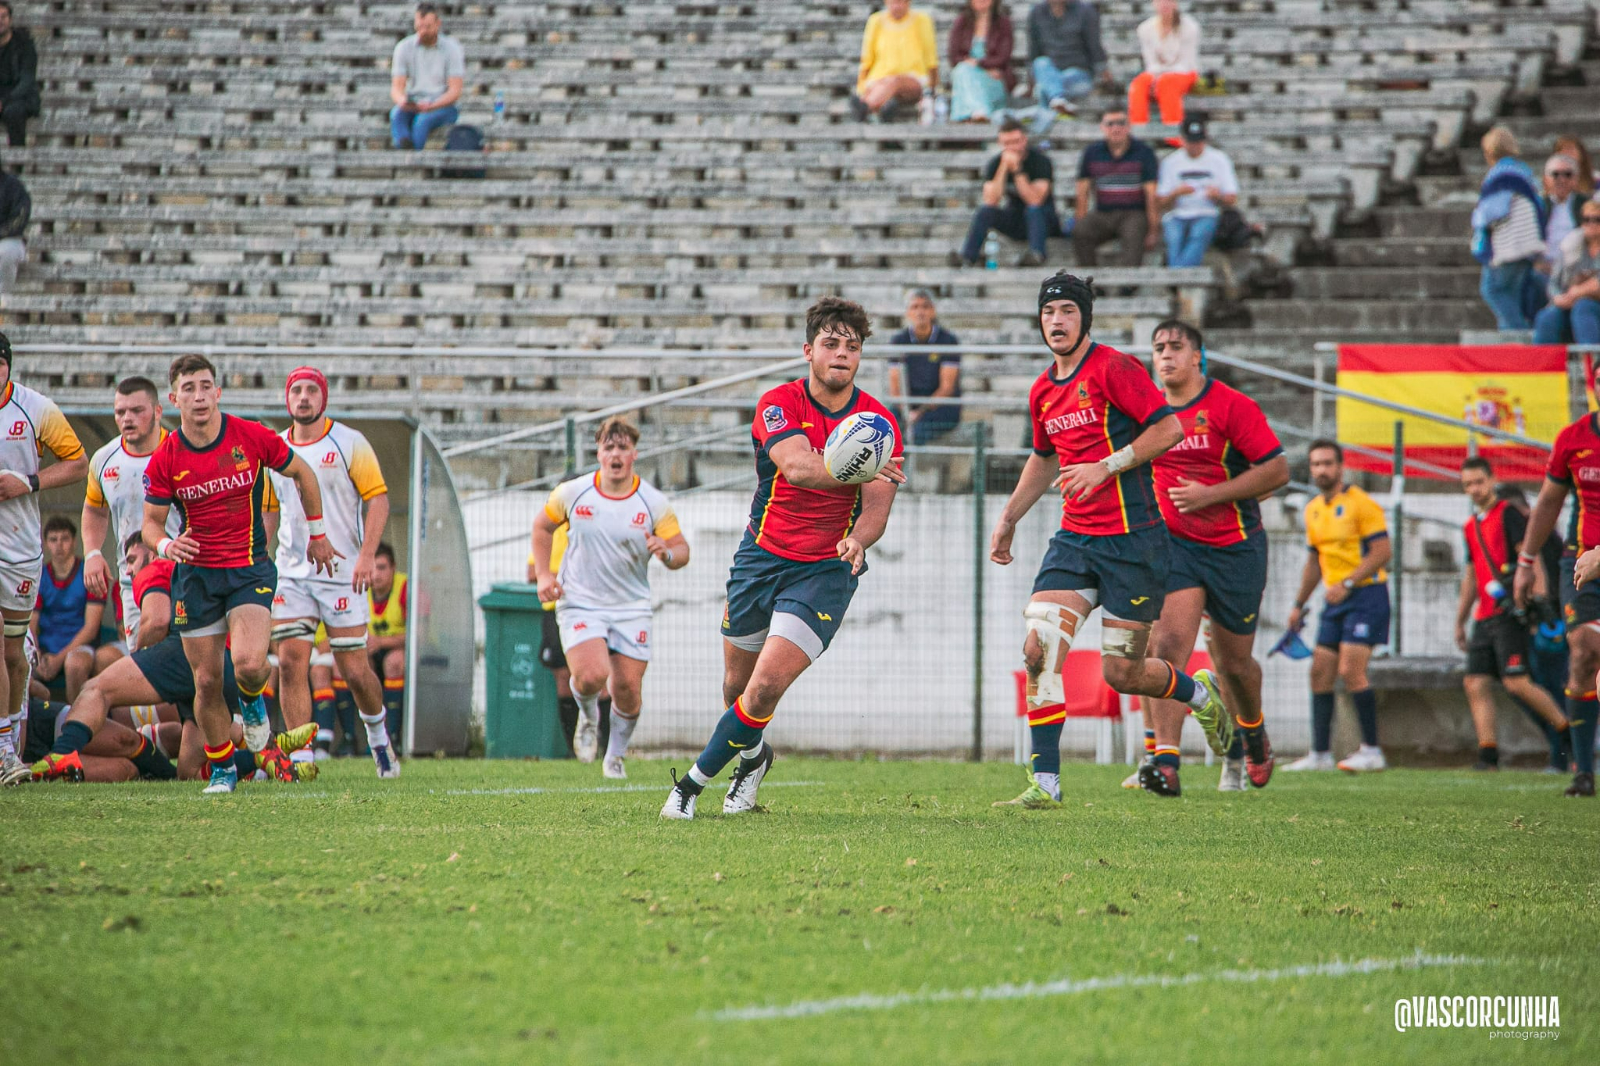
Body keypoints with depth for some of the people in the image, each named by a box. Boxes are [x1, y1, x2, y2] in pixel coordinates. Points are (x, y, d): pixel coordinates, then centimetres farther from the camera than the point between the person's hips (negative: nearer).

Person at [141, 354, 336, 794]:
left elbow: (302, 474, 8)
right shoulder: (165, 459, -6)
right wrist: (166, 545, -20)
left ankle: (253, 700, 14)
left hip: (250, 568, -2)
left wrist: (317, 534, 16)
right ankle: (221, 769, 20)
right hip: (195, 574, 2)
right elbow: (151, 522, 3)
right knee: (207, 681, 0)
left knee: (249, 663, -23)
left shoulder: (252, 437, -9)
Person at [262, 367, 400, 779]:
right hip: (291, 572, 3)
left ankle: (377, 731, 28)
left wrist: (367, 555, -15)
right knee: (290, 662, -9)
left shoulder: (349, 444, -2)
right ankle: (301, 757, -6)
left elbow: (378, 498, -5)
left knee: (354, 669, 0)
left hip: (342, 572, -3)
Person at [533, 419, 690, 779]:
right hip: (579, 603, -1)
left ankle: (616, 755, 25)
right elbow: (542, 525, 14)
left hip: (631, 607, 1)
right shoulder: (572, 493, -3)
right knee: (592, 676, -23)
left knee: (627, 689, -2)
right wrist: (543, 574, 4)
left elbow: (681, 550, 1)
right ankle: (588, 715, 14)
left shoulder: (654, 503, -4)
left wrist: (667, 552, -24)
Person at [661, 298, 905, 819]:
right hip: (761, 556, 1)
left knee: (767, 685, -15)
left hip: (827, 570, -1)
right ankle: (753, 756, 46)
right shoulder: (778, 404, -10)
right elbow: (796, 465, -29)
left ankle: (694, 782, 1)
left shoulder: (879, 423, -6)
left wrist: (859, 540, -35)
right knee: (738, 682, 14)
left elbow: (876, 507, -12)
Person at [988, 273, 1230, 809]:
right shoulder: (1043, 392, 12)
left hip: (1133, 538, -6)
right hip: (1075, 538, 6)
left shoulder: (1114, 368, -10)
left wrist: (1106, 467, -20)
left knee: (1122, 673, -2)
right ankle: (1045, 782, -11)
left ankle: (1201, 692, 32)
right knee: (1040, 648, -13)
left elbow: (1169, 427, -15)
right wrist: (1008, 518, 26)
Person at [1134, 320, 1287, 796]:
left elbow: (1277, 470, -14)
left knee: (1234, 662, 9)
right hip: (1174, 543, 3)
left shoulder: (1231, 405, -11)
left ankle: (1253, 735, 41)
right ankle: (1166, 762, -26)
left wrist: (1210, 494, -19)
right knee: (1167, 645, -18)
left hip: (1235, 547, -3)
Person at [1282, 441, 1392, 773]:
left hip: (1366, 595, -8)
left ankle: (1372, 751, -11)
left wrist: (1347, 584, -22)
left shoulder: (1360, 504, -10)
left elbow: (1383, 550, -16)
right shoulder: (1313, 509, 14)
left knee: (1351, 670, -17)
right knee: (1320, 672, 2)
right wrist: (1299, 604, 23)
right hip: (1335, 600, 8)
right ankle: (1320, 753, 7)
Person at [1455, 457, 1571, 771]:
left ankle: (1568, 731, 1)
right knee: (1475, 684, -2)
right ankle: (1488, 755, -2)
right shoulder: (1471, 527, 19)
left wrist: (1539, 596, -23)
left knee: (1516, 683, -14)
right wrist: (1460, 622, 28)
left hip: (1509, 613, -8)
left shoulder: (1508, 514, -4)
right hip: (1484, 617, 8)